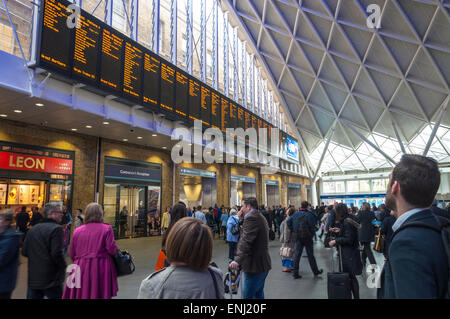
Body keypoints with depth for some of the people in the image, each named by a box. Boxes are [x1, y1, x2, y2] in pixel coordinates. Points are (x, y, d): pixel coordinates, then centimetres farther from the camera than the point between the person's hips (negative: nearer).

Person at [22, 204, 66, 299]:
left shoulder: (32, 229, 7)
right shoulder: (56, 228, -15)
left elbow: (24, 252, 9)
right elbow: (57, 253, -22)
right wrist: (63, 267, -6)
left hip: (33, 278, 6)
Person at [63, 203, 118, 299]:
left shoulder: (77, 231, 6)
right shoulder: (106, 228, -6)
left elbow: (71, 254, 10)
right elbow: (112, 249, -12)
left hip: (81, 269, 4)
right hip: (101, 268, -3)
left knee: (81, 295, 11)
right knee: (101, 295, 5)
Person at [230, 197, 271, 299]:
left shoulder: (252, 217, -17)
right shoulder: (260, 217, 16)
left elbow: (246, 240, -30)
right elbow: (246, 233, 18)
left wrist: (237, 260, -38)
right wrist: (241, 220, 6)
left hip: (255, 265, -11)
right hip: (263, 264, 11)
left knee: (247, 295, -4)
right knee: (258, 294, 21)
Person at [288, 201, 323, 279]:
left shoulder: (295, 214, 4)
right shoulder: (309, 215, -13)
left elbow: (289, 222, 4)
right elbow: (312, 226, -17)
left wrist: (293, 231, 8)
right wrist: (312, 234, -2)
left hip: (298, 237, 4)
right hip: (307, 237, -4)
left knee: (297, 254, 6)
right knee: (310, 255, 9)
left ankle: (295, 273, 7)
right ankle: (316, 271, 25)